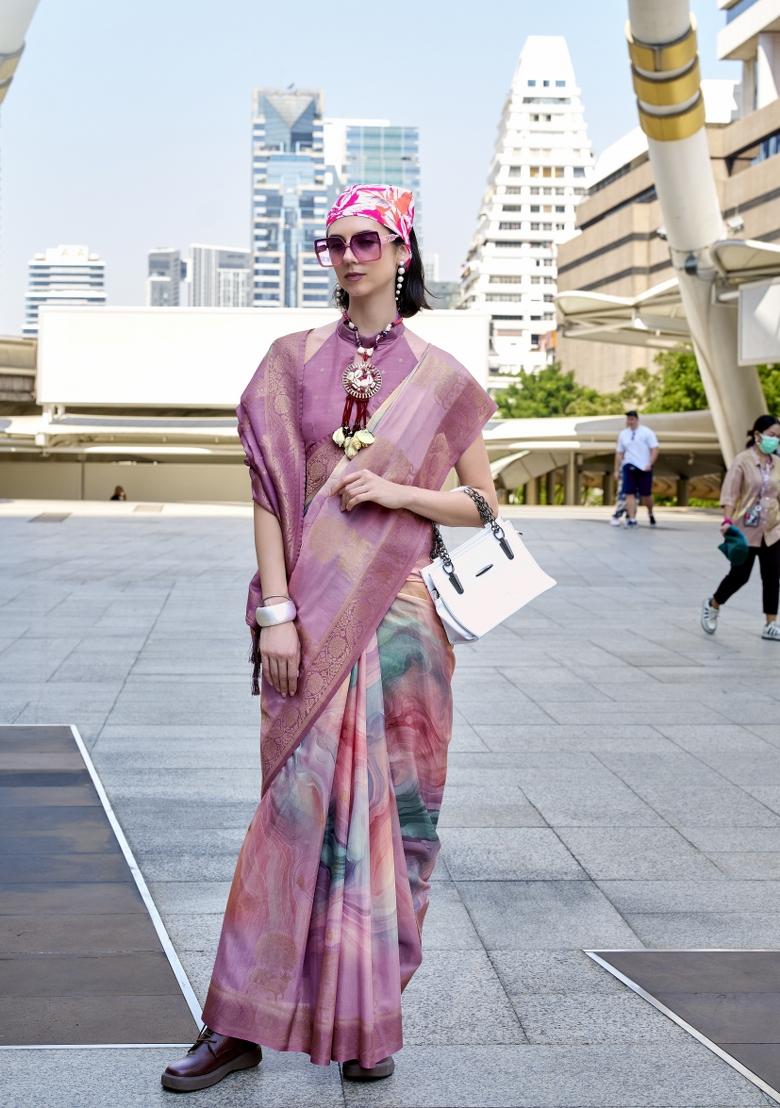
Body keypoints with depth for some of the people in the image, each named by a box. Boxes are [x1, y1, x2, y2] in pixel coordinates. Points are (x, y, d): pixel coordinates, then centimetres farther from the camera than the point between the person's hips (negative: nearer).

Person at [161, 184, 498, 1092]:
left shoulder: (438, 377, 6)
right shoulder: (293, 360, 5)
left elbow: (483, 502, 8)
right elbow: (269, 494, 0)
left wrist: (393, 492, -9)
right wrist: (276, 611, -8)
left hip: (399, 613, 1)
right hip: (311, 613, 0)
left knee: (392, 805, 3)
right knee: (305, 799, -2)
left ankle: (367, 1016, 18)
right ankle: (243, 1023, 7)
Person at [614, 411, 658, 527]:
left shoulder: (646, 432, -1)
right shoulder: (623, 434, 10)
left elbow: (655, 449, -5)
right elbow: (619, 453, 14)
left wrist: (650, 464, -16)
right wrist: (617, 470, 11)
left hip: (644, 468, -3)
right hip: (629, 467, 3)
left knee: (646, 494, 4)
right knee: (629, 493, -8)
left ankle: (650, 514, 30)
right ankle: (632, 519, -8)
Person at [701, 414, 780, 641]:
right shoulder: (743, 461, -11)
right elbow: (730, 493, -15)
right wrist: (727, 520, -25)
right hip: (746, 530, -5)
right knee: (740, 575, 1)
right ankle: (712, 605, 27)